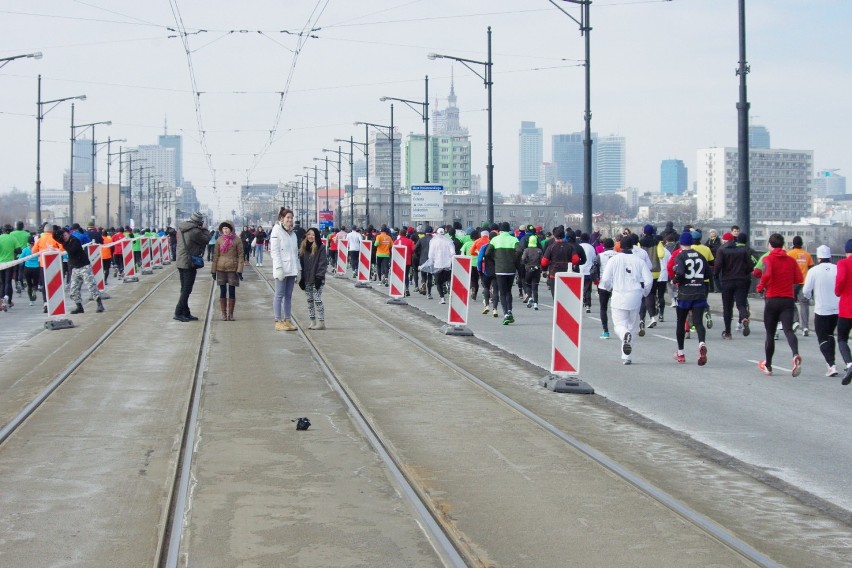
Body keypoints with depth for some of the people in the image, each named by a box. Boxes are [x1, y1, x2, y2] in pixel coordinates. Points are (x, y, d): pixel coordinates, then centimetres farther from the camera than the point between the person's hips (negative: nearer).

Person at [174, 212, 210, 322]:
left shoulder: (181, 228, 6)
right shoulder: (195, 231, -20)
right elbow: (206, 239, -9)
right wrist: (204, 229, 6)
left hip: (180, 262, 9)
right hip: (189, 263, -9)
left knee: (184, 289, 14)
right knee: (186, 289, -3)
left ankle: (186, 313, 20)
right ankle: (178, 313, -6)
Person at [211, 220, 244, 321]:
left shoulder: (237, 240, -1)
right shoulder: (219, 240, 4)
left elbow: (240, 256, -2)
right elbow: (215, 256, 7)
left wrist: (239, 270, -9)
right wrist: (213, 270, 4)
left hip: (232, 269, -2)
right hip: (221, 269, 2)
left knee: (232, 291, 2)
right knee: (222, 291, 4)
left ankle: (231, 314, 11)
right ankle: (223, 314, 10)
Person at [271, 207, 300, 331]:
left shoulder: (292, 233, 15)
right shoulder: (277, 231, -6)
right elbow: (274, 251, -11)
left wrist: (298, 268, 12)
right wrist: (279, 268, -18)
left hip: (292, 269, 7)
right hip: (281, 269, -7)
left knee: (288, 296, 9)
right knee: (280, 295, -3)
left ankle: (287, 320, 13)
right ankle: (278, 321, -1)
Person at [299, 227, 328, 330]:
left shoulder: (321, 248, -7)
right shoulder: (304, 248, 11)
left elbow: (323, 263, -10)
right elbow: (301, 263, 11)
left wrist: (319, 277, -16)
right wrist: (302, 278, 6)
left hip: (317, 279, -6)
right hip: (307, 279, 6)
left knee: (317, 300, -8)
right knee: (309, 300, 9)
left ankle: (321, 322, -5)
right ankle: (313, 321, 15)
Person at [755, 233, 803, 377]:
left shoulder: (768, 259, -6)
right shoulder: (791, 260, 7)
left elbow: (767, 274, -24)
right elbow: (799, 279, 4)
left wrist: (760, 287, -8)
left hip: (772, 299, -2)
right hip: (788, 300, 2)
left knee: (770, 334, 11)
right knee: (788, 330, -9)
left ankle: (768, 366, 22)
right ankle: (796, 355, -38)